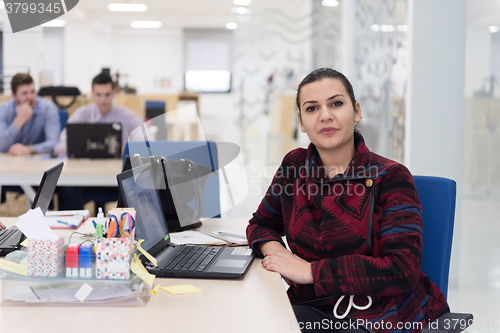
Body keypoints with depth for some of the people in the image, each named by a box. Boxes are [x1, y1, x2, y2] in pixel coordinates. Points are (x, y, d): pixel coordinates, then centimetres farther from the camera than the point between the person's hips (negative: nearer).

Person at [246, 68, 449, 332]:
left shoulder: (390, 177, -7)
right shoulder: (295, 166, 7)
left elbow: (403, 271, -17)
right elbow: (260, 224, 22)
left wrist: (311, 271, -18)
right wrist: (274, 250, -3)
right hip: (314, 308, 3)